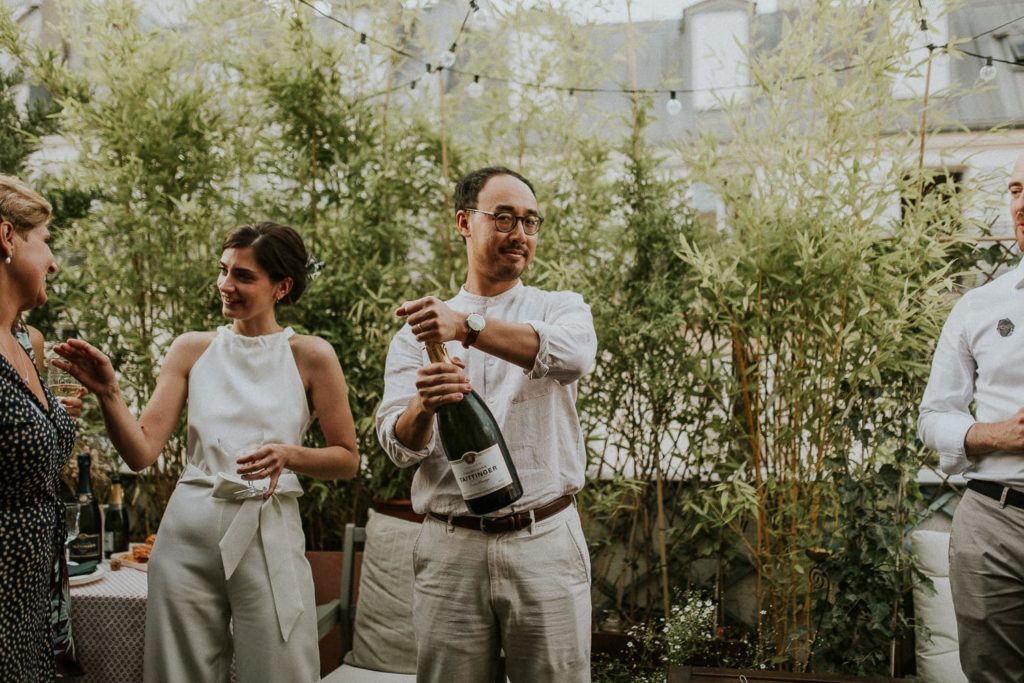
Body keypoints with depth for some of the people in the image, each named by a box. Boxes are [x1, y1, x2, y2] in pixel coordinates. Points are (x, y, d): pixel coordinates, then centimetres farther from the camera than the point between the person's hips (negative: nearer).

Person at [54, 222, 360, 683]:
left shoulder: (310, 356, -2)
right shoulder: (192, 350, 4)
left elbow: (347, 460, 1)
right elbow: (142, 452, -2)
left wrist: (289, 455, -17)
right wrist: (106, 393, -17)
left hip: (269, 534, -2)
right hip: (189, 530, 2)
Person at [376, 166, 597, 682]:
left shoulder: (561, 308, 7)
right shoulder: (417, 332, 9)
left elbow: (574, 355, -18)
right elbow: (398, 446, -2)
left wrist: (468, 326, -31)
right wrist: (424, 406, -25)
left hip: (545, 544, -1)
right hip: (450, 549, 1)